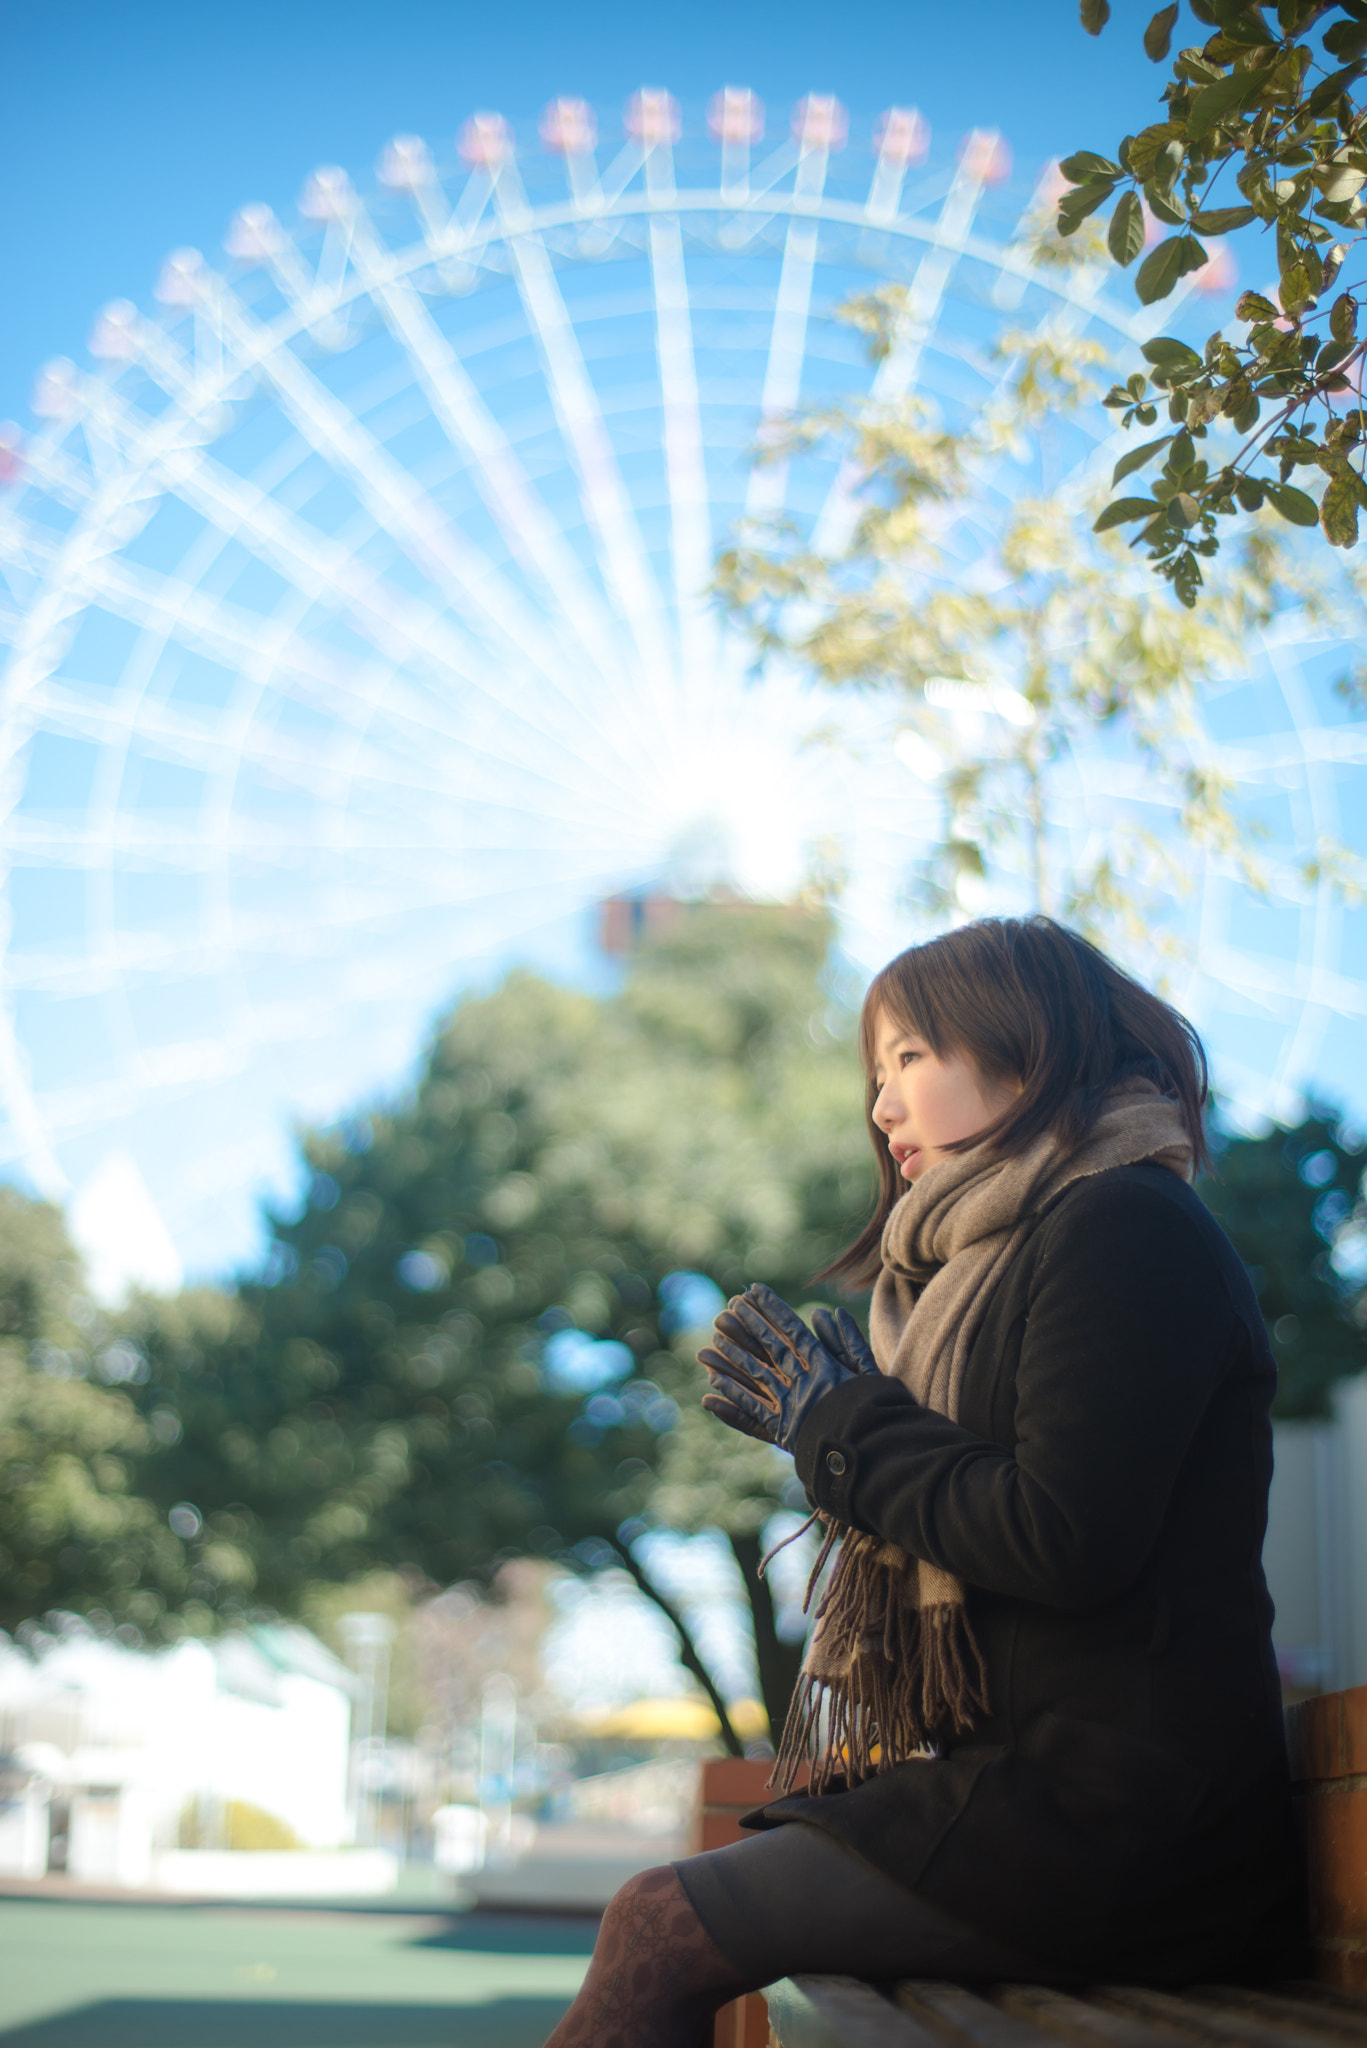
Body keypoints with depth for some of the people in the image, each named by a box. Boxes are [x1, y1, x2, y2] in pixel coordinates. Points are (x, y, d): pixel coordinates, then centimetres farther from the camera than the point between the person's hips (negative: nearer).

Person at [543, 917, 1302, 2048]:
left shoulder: (1127, 1226, -10)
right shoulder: (1006, 1252, 19)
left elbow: (1065, 1540, -20)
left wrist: (841, 1426, -8)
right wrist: (838, 1421, 7)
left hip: (1117, 1822, -9)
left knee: (662, 1930, -11)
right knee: (671, 1907, 5)